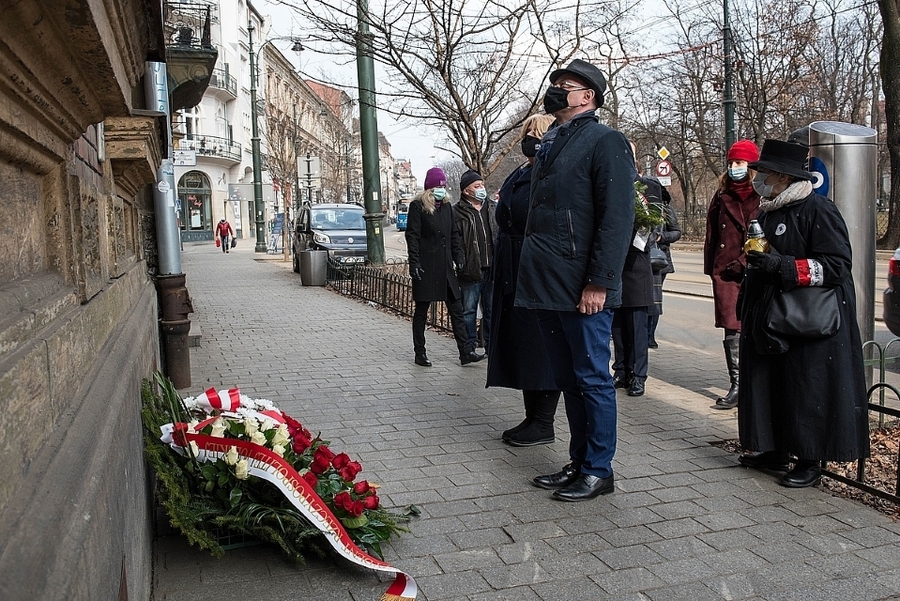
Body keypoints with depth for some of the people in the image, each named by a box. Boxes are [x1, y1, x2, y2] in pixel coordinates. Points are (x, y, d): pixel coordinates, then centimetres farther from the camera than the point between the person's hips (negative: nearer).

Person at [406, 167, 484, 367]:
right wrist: (414, 263, -17)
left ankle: (466, 352, 5)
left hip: (445, 266, 6)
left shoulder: (447, 206, 14)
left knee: (456, 310, 3)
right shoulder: (418, 206, -5)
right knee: (421, 311, 5)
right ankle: (420, 353, 14)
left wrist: (459, 257, 9)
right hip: (426, 268, -6)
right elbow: (412, 236, -9)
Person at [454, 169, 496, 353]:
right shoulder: (457, 212, -3)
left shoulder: (493, 208, 13)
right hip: (471, 270, -4)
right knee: (469, 310, 2)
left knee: (491, 309, 12)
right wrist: (460, 262, -15)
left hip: (492, 269, 4)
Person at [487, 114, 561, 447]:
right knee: (520, 345, 14)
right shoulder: (518, 176, 16)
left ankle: (543, 425, 11)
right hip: (512, 275, 9)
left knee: (540, 347, -1)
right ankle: (532, 417, 25)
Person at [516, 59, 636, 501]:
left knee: (592, 378, 2)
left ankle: (598, 471, 15)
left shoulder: (605, 142, -6)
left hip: (582, 290, -8)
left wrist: (599, 283, -20)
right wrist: (532, 275, 15)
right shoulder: (549, 145, 19)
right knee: (567, 379, 14)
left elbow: (617, 217, -15)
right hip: (547, 287, 8)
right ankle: (578, 463, 26)